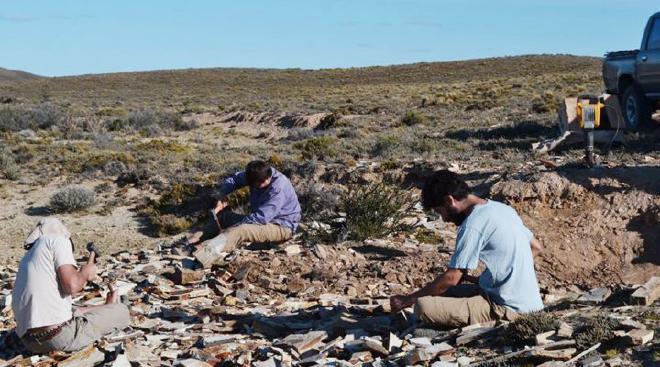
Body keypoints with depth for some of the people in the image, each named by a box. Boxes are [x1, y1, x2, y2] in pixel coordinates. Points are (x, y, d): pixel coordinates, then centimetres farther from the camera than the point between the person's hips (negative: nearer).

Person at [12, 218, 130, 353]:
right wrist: (86, 272, 8)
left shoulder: (28, 257, 23)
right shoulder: (58, 240, 0)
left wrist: (81, 277, 35)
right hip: (60, 336, -8)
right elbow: (71, 285, -14)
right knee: (121, 312, 12)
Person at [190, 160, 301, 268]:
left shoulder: (278, 188, -30)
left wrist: (233, 226, -26)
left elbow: (261, 217, -32)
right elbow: (234, 179, 7)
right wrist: (221, 198, -12)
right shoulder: (257, 175, -6)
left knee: (240, 231, -32)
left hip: (282, 227, -9)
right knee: (225, 216, 0)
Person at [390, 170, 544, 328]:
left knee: (423, 306, -17)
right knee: (445, 292, 20)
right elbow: (536, 247, 19)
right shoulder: (502, 208, 9)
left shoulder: (473, 225, -17)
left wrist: (408, 299, -5)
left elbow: (451, 278, -16)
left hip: (506, 308, -9)